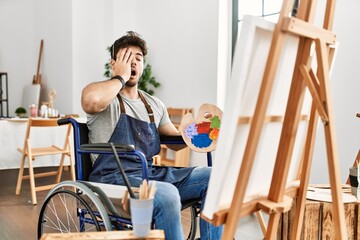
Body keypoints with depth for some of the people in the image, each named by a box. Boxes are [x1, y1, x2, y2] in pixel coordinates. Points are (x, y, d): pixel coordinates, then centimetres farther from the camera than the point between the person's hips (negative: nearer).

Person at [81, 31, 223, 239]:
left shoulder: (154, 104, 19)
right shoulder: (105, 97, -2)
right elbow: (92, 100, -28)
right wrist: (121, 77, -11)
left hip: (152, 174, 7)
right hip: (114, 178, -6)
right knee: (167, 195, -35)